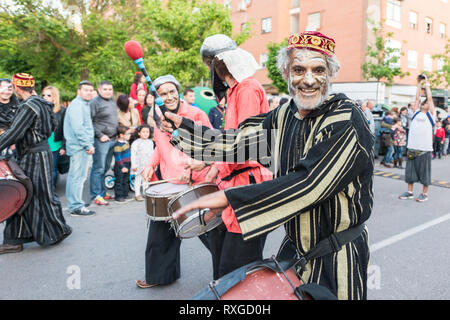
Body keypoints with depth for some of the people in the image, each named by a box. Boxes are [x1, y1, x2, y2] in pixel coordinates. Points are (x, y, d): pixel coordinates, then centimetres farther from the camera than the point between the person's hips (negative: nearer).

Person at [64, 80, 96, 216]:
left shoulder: (85, 104, 20)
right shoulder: (77, 104, -12)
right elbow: (78, 128, -20)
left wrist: (89, 144, 19)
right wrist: (88, 145, -19)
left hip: (82, 146, 11)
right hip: (79, 146, -11)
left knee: (74, 175, 16)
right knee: (78, 176, -7)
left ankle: (73, 204, 26)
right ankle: (76, 207, -3)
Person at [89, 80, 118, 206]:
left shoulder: (112, 101, 17)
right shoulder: (94, 102, -9)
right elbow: (89, 122, -14)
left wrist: (116, 134, 16)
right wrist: (100, 135, -16)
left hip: (112, 139, 8)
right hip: (101, 140, -8)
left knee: (106, 168, 13)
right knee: (99, 168, -5)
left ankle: (102, 191, 23)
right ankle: (96, 195, 1)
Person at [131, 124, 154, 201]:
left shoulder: (150, 142, 9)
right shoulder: (136, 143, -8)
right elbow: (133, 155, -8)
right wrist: (134, 165, -11)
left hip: (148, 165, 5)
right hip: (139, 165, -5)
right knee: (138, 179, 1)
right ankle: (137, 194, 8)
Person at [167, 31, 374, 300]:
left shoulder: (347, 119, -22)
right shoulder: (284, 116, 0)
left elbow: (308, 183, -31)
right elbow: (239, 141, 9)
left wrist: (228, 197, -31)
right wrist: (183, 127, 7)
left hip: (338, 259, -6)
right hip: (294, 248, 6)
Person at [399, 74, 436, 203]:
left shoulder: (431, 114, 5)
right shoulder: (416, 113, 13)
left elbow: (430, 98, 2)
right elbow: (417, 98, 11)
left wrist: (427, 84, 10)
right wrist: (419, 84, 16)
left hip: (425, 148, -3)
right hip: (412, 147, 4)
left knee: (424, 171, 3)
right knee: (410, 170, 9)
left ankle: (424, 193, 15)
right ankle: (410, 192, 20)